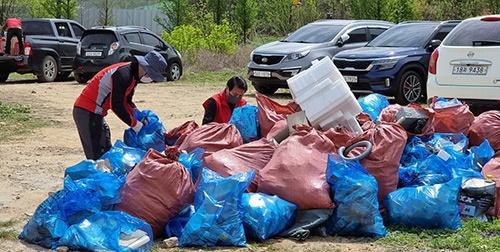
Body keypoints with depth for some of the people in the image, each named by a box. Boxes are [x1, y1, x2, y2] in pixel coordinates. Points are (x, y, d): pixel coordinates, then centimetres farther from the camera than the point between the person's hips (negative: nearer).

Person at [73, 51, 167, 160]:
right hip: (88, 113, -10)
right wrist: (134, 124, -14)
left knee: (106, 151, 12)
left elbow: (126, 101, 19)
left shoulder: (132, 74, 11)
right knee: (97, 155, -11)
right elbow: (116, 105, -23)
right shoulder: (123, 74, -21)